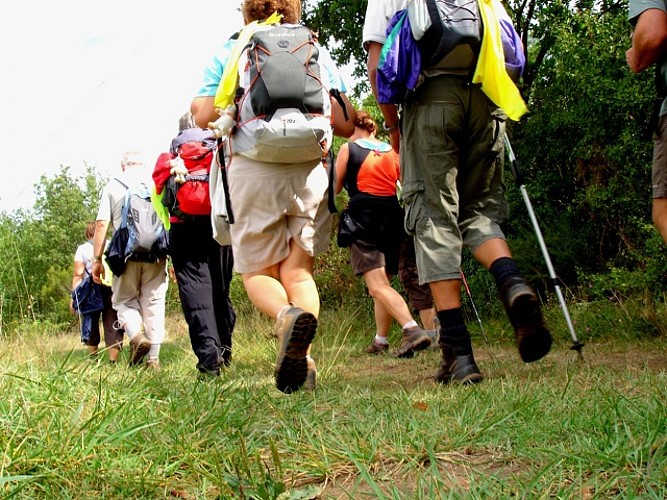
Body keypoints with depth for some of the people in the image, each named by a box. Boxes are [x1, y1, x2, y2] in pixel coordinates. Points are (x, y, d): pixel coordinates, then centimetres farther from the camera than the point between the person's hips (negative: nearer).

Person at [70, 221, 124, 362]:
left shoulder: (82, 249, 5)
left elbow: (78, 274, -3)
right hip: (113, 290, 1)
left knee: (91, 324, 12)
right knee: (112, 326, 3)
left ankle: (93, 359, 10)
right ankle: (113, 360, -5)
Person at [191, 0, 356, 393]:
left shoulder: (228, 54, 8)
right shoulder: (317, 53, 12)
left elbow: (204, 115, 0)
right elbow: (345, 124, 7)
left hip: (253, 169, -1)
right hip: (309, 172, 2)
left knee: (258, 272, 11)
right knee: (299, 271, 10)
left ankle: (287, 316, -24)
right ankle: (302, 359, -13)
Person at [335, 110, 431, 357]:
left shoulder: (348, 149, 2)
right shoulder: (393, 151, 13)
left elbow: (335, 187, 6)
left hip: (364, 219, -5)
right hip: (392, 218, 6)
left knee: (377, 286, -13)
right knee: (383, 282, 15)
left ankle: (412, 330, -31)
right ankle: (380, 341, 19)